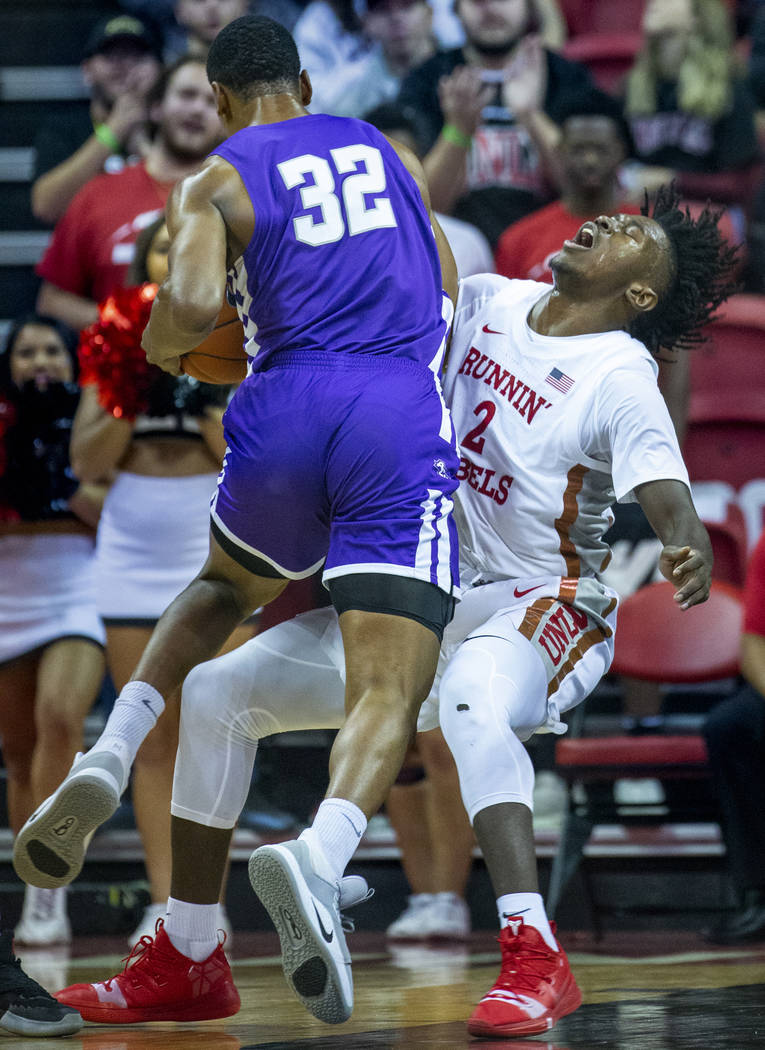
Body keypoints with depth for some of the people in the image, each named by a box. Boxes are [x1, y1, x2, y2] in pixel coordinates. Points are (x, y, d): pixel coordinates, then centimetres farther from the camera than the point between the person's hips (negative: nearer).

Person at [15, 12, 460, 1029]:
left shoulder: (213, 182, 11)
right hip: (405, 424, 0)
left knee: (225, 588, 33)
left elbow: (192, 306, -8)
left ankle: (108, 760, 12)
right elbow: (446, 299, 35)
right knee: (388, 696, -10)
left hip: (286, 411, 0)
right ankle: (318, 858, -40)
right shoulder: (391, 153, 24)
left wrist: (159, 348, 14)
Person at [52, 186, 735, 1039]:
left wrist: (688, 550, -48)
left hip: (541, 607, -7)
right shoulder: (485, 302, 6)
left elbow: (669, 498, -27)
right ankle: (184, 966, 7)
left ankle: (536, 963, -43)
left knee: (472, 706, -42)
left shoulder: (620, 378, -14)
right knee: (217, 688, 0)